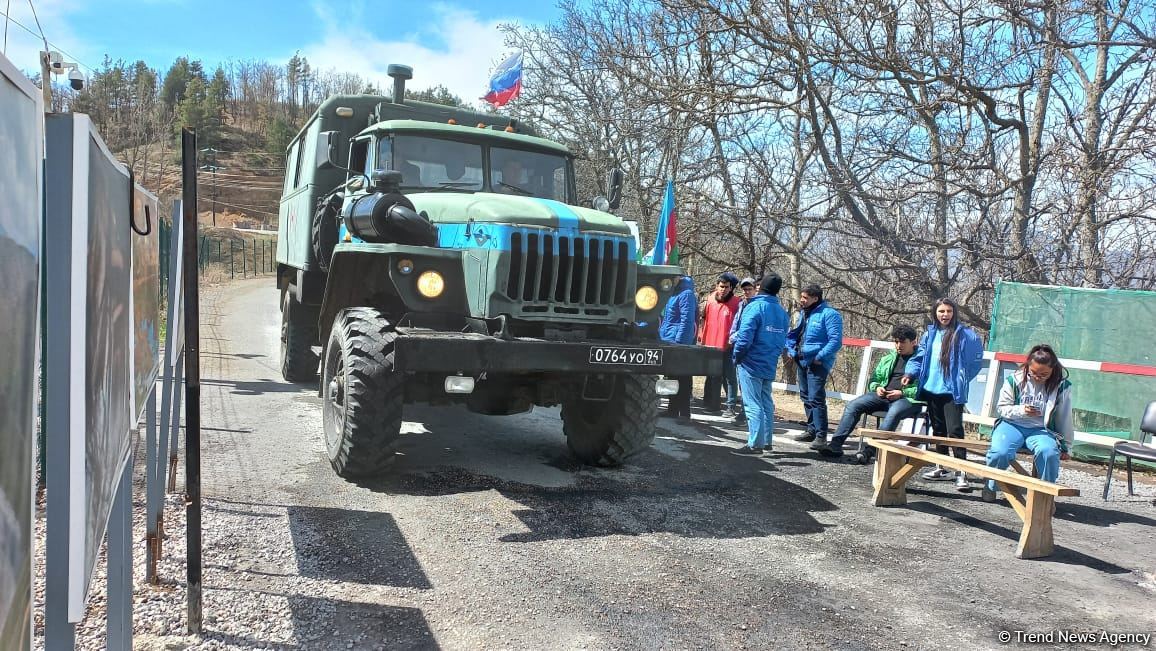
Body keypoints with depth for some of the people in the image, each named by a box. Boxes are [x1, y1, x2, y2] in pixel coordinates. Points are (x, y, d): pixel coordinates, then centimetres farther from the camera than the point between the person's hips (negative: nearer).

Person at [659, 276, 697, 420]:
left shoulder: (686, 294, -11)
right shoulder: (673, 293, 17)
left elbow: (687, 321, -16)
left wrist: (678, 342, -18)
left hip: (678, 343, -9)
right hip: (668, 343, 9)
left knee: (681, 380, -4)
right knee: (672, 378, 14)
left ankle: (684, 413, 1)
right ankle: (673, 410, 23)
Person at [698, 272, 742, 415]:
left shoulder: (736, 303, -7)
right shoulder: (711, 300, 6)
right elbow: (705, 319, 16)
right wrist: (702, 337, 13)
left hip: (727, 347, -5)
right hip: (711, 346, 5)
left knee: (729, 378, 0)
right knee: (713, 378, 14)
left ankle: (731, 407, 7)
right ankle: (711, 406, 24)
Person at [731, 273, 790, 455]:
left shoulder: (755, 307, -13)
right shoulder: (782, 312, 9)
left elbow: (745, 337, -19)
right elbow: (782, 340, 12)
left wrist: (737, 356, -6)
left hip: (751, 365, -7)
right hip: (770, 366, 7)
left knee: (753, 405, -5)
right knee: (767, 404, 14)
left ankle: (755, 444, -5)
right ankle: (767, 442, 20)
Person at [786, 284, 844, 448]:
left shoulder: (829, 314, -12)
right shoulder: (803, 313, 14)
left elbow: (835, 341, -18)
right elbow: (795, 334, 25)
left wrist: (819, 357, -19)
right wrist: (792, 349, 11)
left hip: (817, 363, -9)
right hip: (802, 361, 9)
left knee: (816, 399, -12)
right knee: (806, 397, 15)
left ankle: (821, 436, -8)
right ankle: (812, 430, 27)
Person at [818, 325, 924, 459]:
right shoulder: (888, 359, 24)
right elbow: (874, 380, 27)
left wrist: (902, 393, -15)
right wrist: (877, 387, 4)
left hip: (908, 399, -6)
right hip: (883, 395, 6)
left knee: (894, 412, -39)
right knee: (853, 405, -16)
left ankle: (870, 451, -40)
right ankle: (836, 444, -23)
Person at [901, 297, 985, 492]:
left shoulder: (964, 335, -6)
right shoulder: (930, 334, 7)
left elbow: (976, 361, -2)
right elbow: (919, 357, 10)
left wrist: (962, 379, -4)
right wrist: (910, 373, -5)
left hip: (953, 391, -5)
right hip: (932, 389, 6)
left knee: (954, 430, -12)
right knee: (938, 430, 15)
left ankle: (961, 473, -10)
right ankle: (941, 468, 26)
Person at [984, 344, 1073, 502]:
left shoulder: (1061, 386, -3)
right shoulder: (1015, 380, -5)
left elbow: (1064, 418, 5)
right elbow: (1001, 407, 3)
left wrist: (1065, 446, 9)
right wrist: (1021, 411, -17)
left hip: (1040, 429, 1)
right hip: (1012, 425, -1)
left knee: (1049, 453, -33)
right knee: (1000, 452, -31)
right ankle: (990, 487, 1)